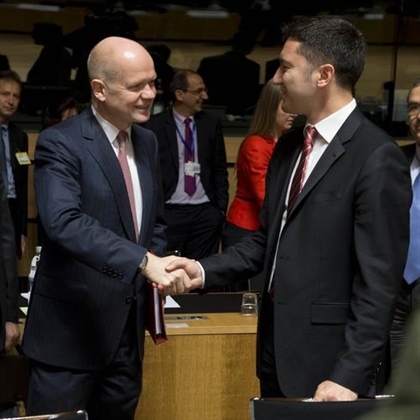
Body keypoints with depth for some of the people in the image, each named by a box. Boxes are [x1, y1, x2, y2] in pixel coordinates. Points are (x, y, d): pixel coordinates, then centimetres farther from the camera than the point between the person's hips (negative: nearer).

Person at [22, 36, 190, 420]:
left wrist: (156, 274, 4)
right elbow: (63, 221, -30)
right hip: (73, 328, -6)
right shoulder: (60, 143, -14)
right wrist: (143, 261, -38)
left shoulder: (147, 142, 10)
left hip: (128, 326, 7)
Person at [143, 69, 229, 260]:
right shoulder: (155, 125, -1)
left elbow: (220, 170, 11)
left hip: (205, 213, 2)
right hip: (169, 213, -2)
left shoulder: (212, 122, 8)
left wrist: (221, 208, 6)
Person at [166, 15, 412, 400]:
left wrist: (350, 377, -21)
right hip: (278, 353, 8)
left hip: (328, 362, -7)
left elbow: (379, 283, -18)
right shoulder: (288, 146, 10)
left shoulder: (377, 157, -16)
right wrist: (204, 271, 0)